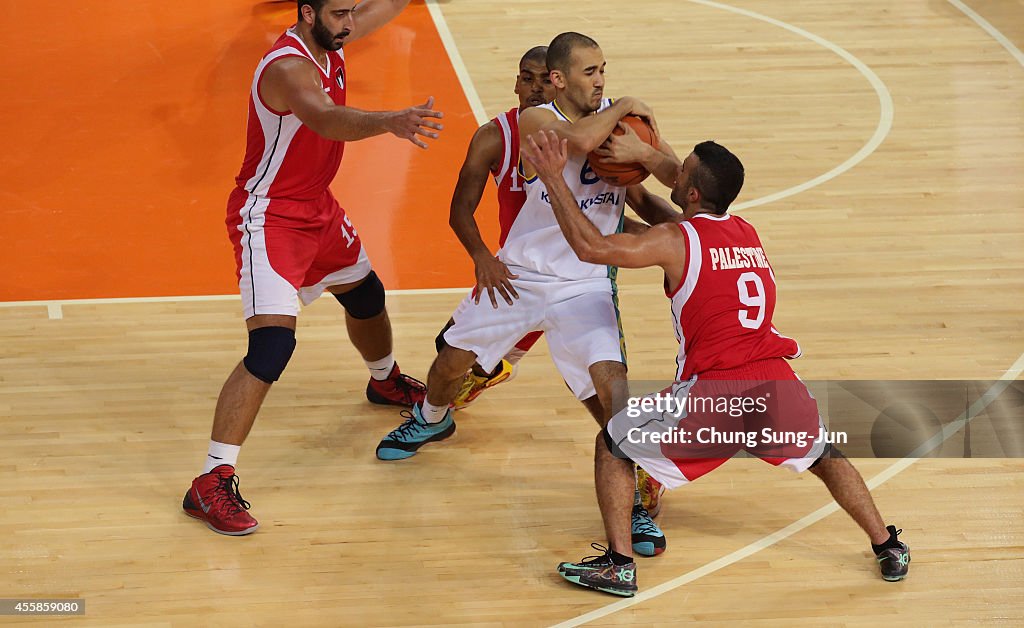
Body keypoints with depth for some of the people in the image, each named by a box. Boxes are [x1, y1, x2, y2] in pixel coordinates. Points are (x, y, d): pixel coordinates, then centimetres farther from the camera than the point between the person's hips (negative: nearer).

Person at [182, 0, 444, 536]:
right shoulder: (288, 67, -30)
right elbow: (326, 119, -51)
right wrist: (388, 121, -69)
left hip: (317, 207, 10)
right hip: (269, 218, -10)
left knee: (365, 296, 30)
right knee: (272, 345, -21)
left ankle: (385, 381, 64)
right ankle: (212, 483, -18)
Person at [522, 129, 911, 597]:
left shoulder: (674, 241, -2)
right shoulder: (748, 234, 16)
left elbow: (591, 247, -8)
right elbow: (703, 200, 38)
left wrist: (553, 178, -1)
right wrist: (648, 156, 42)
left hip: (713, 395, -5)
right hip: (776, 387, 5)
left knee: (612, 445, 14)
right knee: (825, 455, 34)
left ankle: (618, 565, 6)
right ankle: (888, 548, 35)